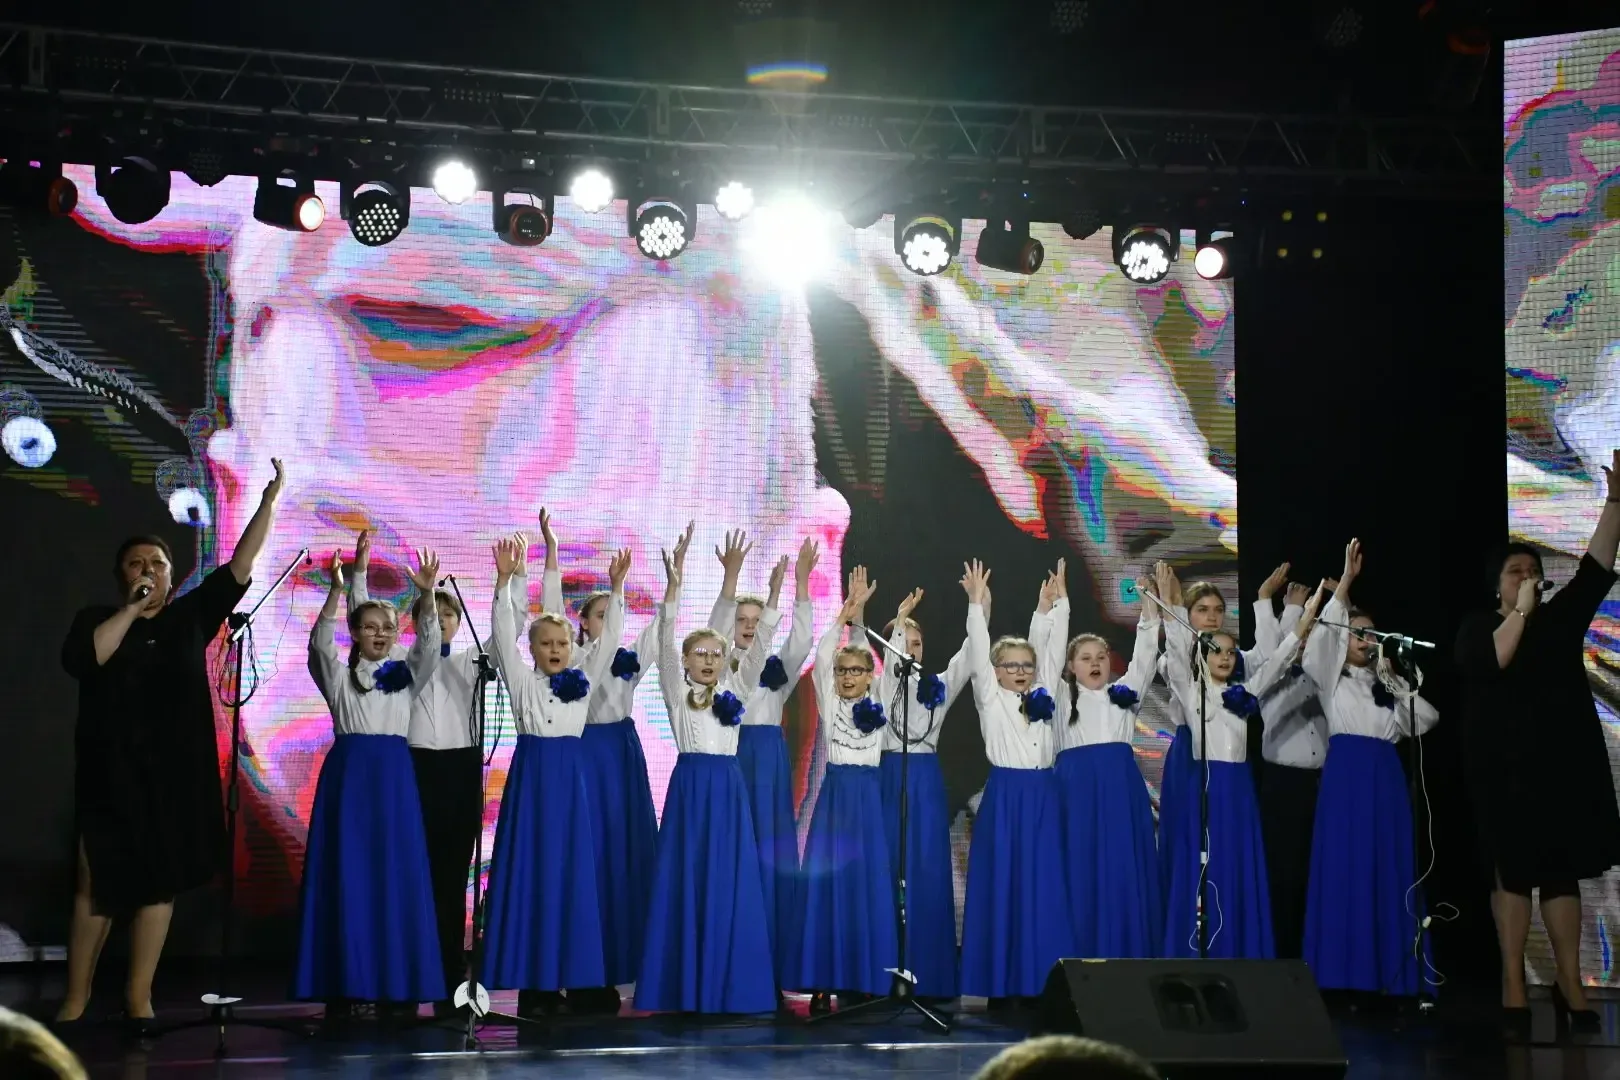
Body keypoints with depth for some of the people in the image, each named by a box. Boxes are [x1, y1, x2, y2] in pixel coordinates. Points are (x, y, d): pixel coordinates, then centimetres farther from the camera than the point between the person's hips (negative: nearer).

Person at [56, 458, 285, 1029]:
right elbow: (80, 660, -16)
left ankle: (138, 999, 6)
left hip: (175, 774, 2)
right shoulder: (98, 620, 4)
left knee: (160, 883, 2)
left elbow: (238, 568, 4)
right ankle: (75, 1000, 5)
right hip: (112, 774, -2)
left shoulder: (190, 616, 9)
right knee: (98, 884, -1)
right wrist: (130, 609, -12)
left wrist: (268, 502, -2)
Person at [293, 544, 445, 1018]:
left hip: (393, 776, 2)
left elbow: (429, 646, -6)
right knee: (347, 875, -3)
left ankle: (397, 987, 2)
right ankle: (343, 986, -1)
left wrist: (427, 595, -22)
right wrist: (336, 591, -27)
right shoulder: (338, 676, 6)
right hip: (348, 773, -1)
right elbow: (320, 642, -12)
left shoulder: (405, 674, 11)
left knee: (396, 877, 0)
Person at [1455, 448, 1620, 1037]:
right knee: (1512, 873, -2)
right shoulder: (1478, 627, 4)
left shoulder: (1560, 616, 11)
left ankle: (1570, 986, 6)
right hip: (1506, 768, -3)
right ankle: (1513, 985, -1)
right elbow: (1492, 661, -17)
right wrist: (1520, 610, -14)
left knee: (1563, 872, 4)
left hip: (1564, 764, 3)